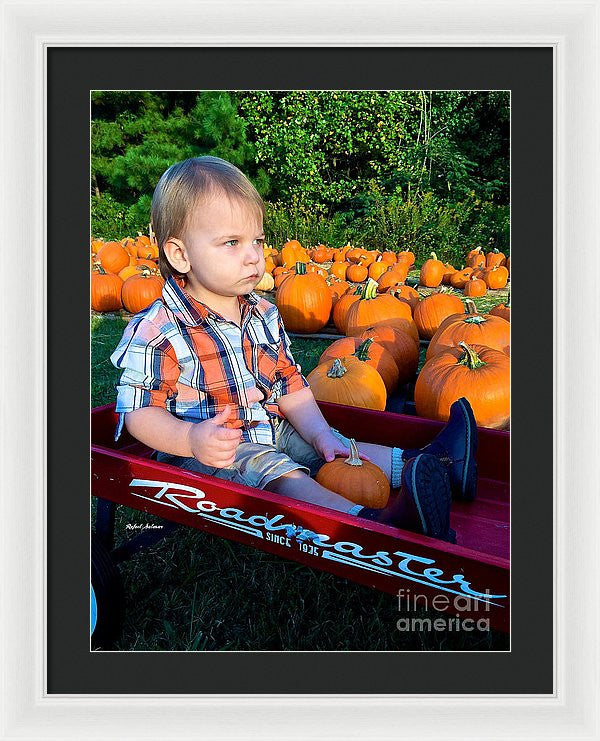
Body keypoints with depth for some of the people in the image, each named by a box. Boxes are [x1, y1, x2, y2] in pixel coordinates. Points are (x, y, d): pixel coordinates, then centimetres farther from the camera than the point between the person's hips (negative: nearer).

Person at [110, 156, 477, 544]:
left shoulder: (266, 315, 4)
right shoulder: (157, 330, -17)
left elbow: (290, 385, 8)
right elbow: (139, 411, -14)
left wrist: (319, 433, -6)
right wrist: (191, 439, -32)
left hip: (273, 431, 8)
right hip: (210, 453, -8)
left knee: (334, 449, -1)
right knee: (277, 474, -29)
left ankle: (426, 464, -2)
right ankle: (374, 522, -47)